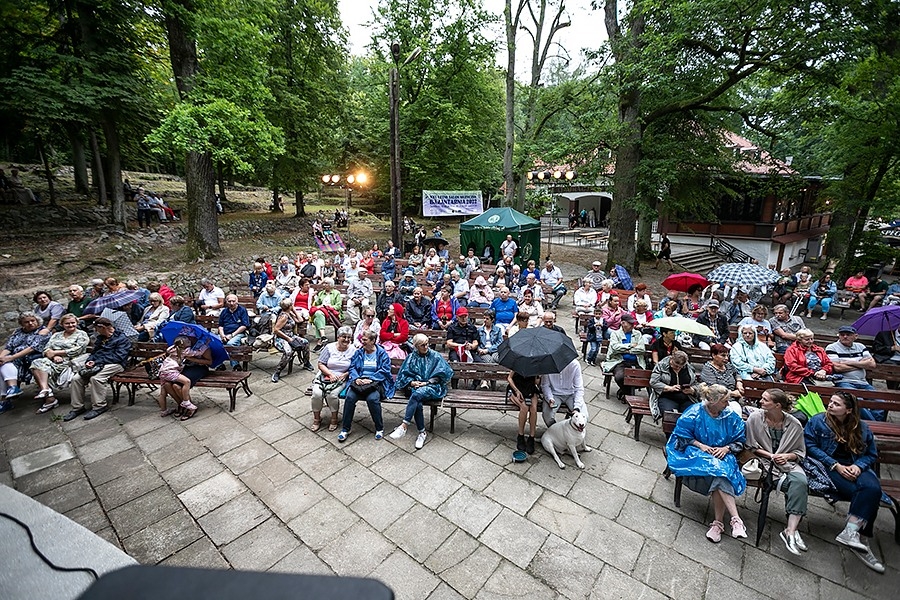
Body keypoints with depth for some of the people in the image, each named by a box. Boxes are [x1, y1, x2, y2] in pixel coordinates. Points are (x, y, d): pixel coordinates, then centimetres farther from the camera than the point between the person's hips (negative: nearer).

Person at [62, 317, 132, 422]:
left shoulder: (122, 339, -3)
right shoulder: (100, 338, 24)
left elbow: (118, 357, -13)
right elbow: (94, 353, 24)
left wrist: (97, 362, -16)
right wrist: (89, 361, 0)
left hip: (114, 365, -8)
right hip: (97, 365, 8)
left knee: (95, 378, -32)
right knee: (76, 378, -12)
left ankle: (99, 406, -18)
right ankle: (77, 407, 0)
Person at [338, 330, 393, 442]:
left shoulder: (382, 353, 3)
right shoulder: (358, 352, 15)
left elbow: (384, 371, -5)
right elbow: (352, 367, 10)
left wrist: (370, 379, -15)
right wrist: (356, 378, -11)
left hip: (376, 382, -3)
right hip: (359, 381, 3)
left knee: (372, 398, -33)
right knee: (350, 397, -26)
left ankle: (379, 428, -10)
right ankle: (345, 429, -11)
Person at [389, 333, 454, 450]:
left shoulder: (435, 356, 5)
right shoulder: (411, 357, 13)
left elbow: (443, 374, -2)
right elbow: (403, 374, 12)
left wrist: (426, 382, -10)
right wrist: (412, 382, -10)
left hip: (432, 387, -2)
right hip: (416, 386, 3)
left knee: (417, 394, -36)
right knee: (417, 403, -32)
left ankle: (404, 426, -38)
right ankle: (422, 433, -20)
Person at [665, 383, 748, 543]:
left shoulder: (731, 416, 3)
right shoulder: (694, 413, -7)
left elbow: (740, 440, 8)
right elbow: (682, 434, -3)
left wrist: (726, 448, -10)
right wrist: (700, 445, -14)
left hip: (722, 454, 2)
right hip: (695, 454, -2)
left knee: (719, 475, -31)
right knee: (717, 470, -33)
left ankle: (718, 523, -21)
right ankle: (736, 519, -31)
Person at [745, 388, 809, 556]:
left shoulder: (794, 424, 1)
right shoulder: (755, 418, -4)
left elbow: (800, 452, 10)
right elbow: (751, 446, 2)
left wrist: (787, 456, -10)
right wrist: (770, 455, -10)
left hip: (788, 462, 2)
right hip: (764, 461, -2)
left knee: (801, 482, -29)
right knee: (798, 485, -25)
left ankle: (790, 530, -28)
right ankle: (792, 528, -13)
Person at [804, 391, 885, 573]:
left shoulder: (862, 428, 12)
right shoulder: (817, 421, 1)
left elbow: (871, 454, 12)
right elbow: (810, 446, -5)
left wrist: (858, 466, -9)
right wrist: (836, 465, -12)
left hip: (856, 468, 3)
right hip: (830, 467, -3)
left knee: (873, 488, -30)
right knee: (862, 493, -27)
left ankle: (851, 531, -27)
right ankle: (861, 539, -20)